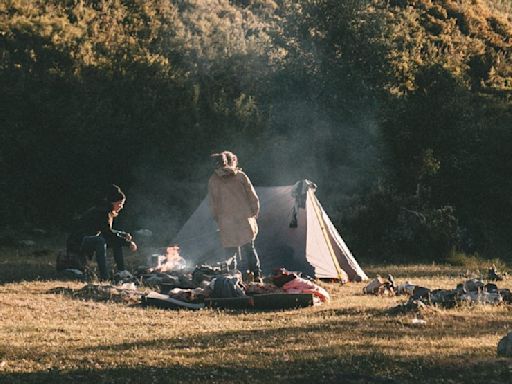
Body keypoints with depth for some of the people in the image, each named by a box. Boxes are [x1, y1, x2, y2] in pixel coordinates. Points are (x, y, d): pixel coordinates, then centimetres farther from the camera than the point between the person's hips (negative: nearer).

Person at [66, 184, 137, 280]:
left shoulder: (108, 212, 8)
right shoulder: (100, 212, -22)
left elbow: (108, 232, 22)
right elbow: (108, 233, -26)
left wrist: (124, 235, 6)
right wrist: (128, 243, -22)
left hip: (89, 239, 10)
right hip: (76, 243, -10)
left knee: (116, 241, 6)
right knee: (100, 241, -36)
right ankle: (104, 277, -37)